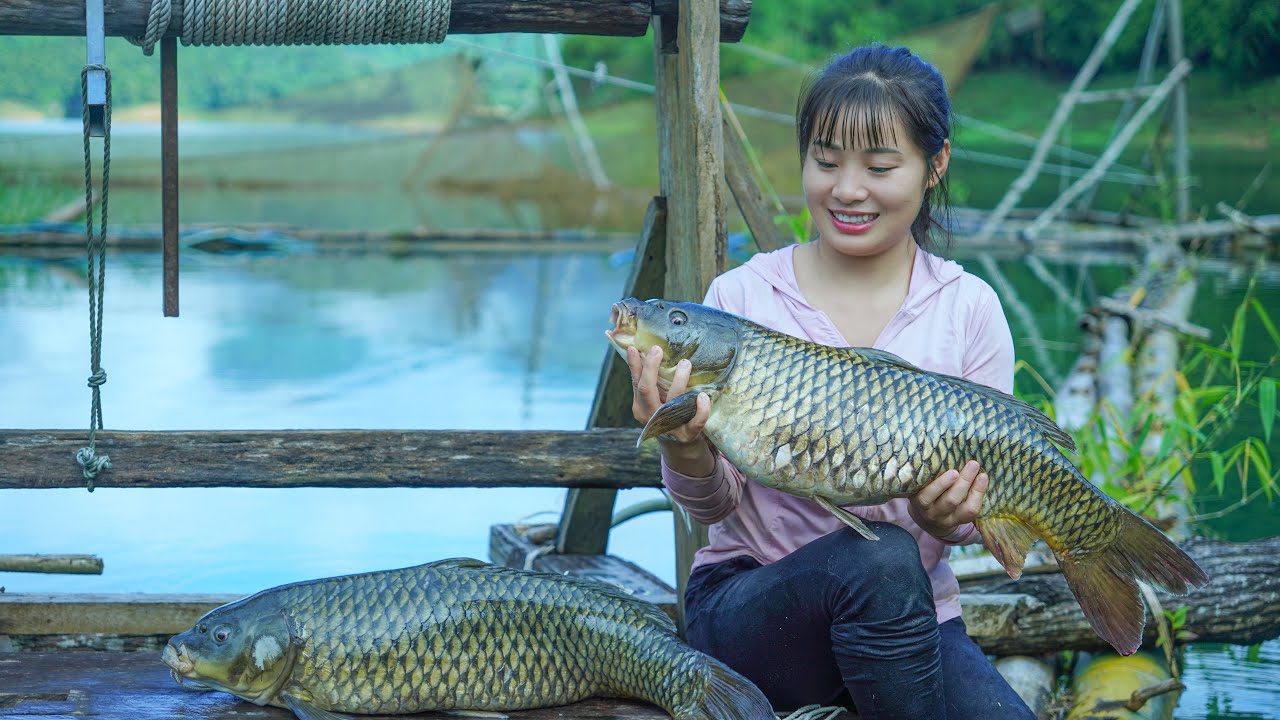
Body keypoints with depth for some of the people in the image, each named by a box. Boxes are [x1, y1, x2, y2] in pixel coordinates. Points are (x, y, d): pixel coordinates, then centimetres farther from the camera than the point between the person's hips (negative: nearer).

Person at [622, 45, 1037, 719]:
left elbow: (985, 494, 4)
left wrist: (948, 519, -20)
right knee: (877, 558, -35)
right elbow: (715, 505, -1)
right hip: (746, 604, -1)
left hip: (909, 614, 1)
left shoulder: (968, 309, 3)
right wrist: (685, 447, -24)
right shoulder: (741, 296, -1)